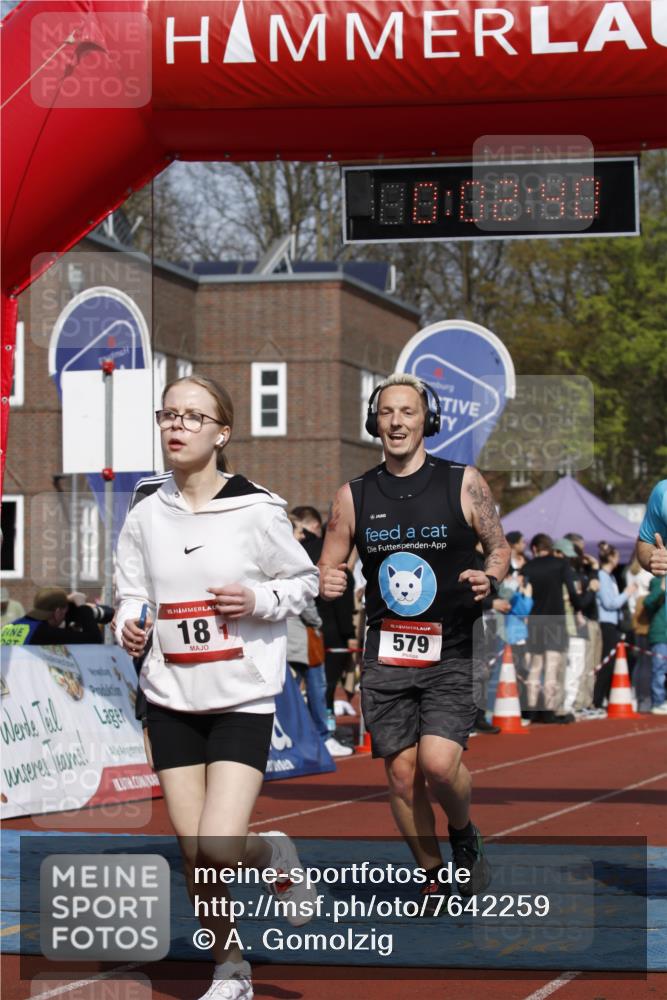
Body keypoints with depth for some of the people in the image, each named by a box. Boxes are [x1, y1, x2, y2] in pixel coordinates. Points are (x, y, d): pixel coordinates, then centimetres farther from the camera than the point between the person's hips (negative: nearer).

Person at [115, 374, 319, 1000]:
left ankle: (274, 855, 19)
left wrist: (258, 600, -15)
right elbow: (132, 596, 10)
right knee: (192, 855, 5)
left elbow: (304, 580, 4)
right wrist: (128, 626, -12)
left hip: (243, 697, -4)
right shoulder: (145, 517, 2)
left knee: (218, 849, -16)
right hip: (171, 697, 4)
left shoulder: (257, 510, -7)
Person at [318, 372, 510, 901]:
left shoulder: (463, 483, -1)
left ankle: (465, 835, 14)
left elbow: (500, 549, 6)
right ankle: (434, 878, 21)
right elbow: (328, 572, 12)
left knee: (439, 763, -18)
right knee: (402, 773, 3)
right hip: (385, 654, 3)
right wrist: (327, 584, -12)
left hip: (451, 653, -3)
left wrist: (490, 578, -16)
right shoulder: (354, 496, 5)